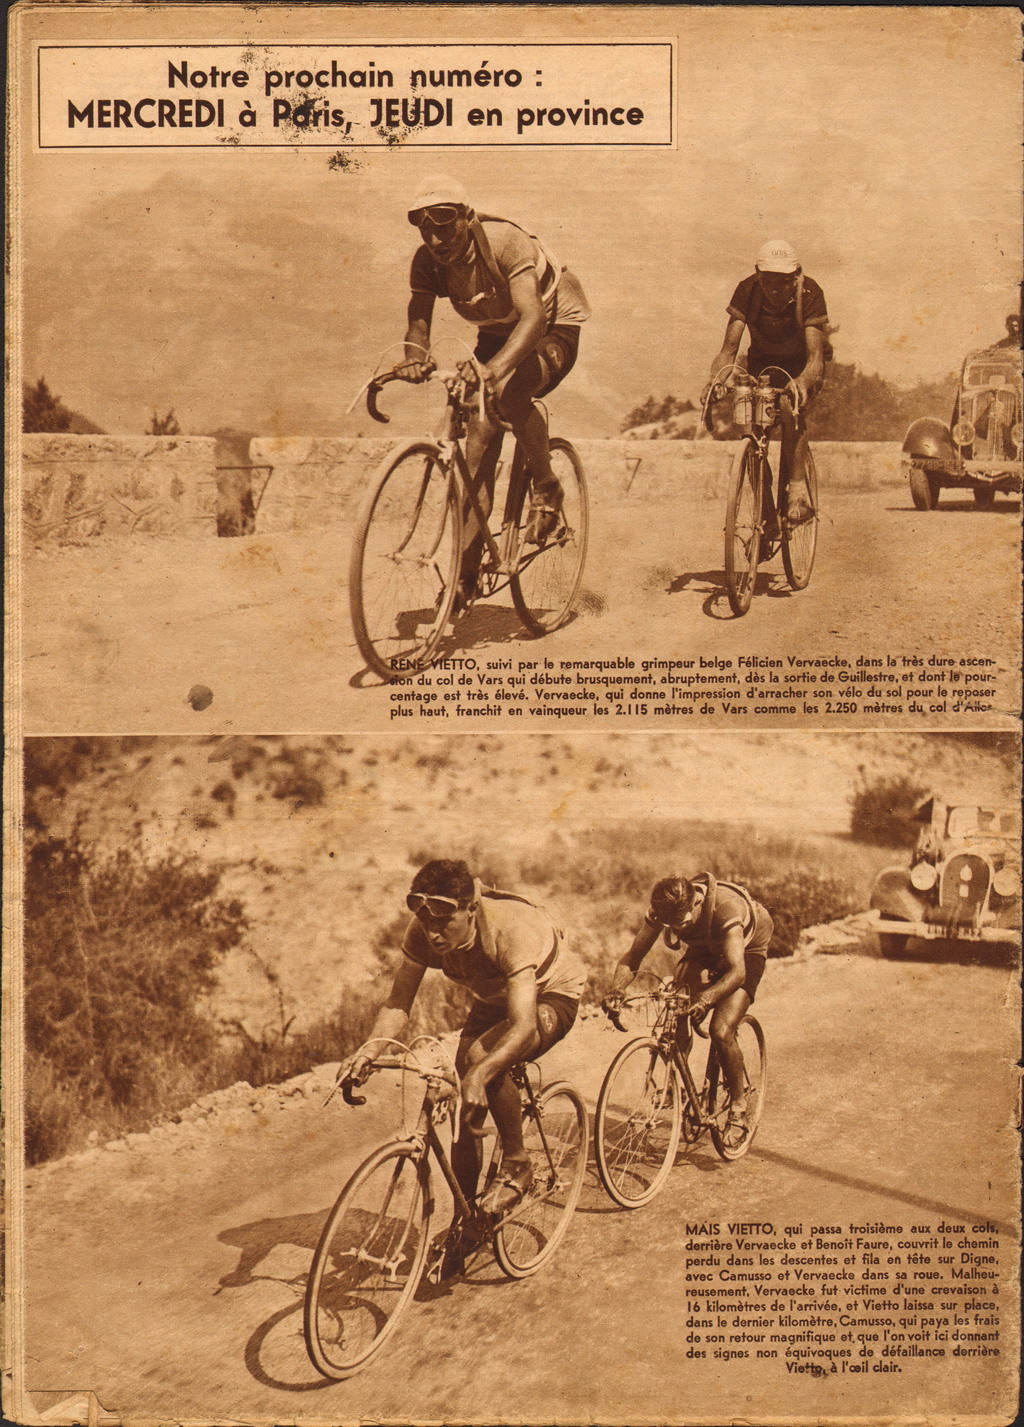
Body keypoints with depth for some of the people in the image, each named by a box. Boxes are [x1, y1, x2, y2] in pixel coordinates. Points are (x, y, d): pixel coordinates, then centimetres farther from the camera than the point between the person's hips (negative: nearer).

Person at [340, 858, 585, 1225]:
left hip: (551, 996, -6)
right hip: (494, 999, 6)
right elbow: (398, 1001, -19)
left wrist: (479, 1074, -61)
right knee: (467, 1103, -6)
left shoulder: (510, 930, -39)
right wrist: (369, 1049, -39)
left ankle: (517, 1165, -11)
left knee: (482, 1056, -32)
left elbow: (523, 1024, -46)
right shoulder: (423, 931, -23)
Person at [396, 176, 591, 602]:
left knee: (507, 391, -36)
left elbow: (532, 316, -43)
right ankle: (467, 570, -3)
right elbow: (419, 319, -22)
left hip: (555, 328, -6)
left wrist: (496, 367, -60)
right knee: (480, 436, -8)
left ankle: (547, 487, -10)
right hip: (497, 334, 6)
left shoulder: (505, 242, -32)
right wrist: (415, 357, -47)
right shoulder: (427, 260, -15)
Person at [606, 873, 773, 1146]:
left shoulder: (725, 907, -39)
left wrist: (706, 998, -62)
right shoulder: (663, 911, -25)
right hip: (703, 951, 4)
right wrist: (616, 991, -41)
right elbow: (633, 957, -22)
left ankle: (739, 1107, -2)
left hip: (745, 952, -4)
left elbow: (737, 971, -45)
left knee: (721, 1030, -21)